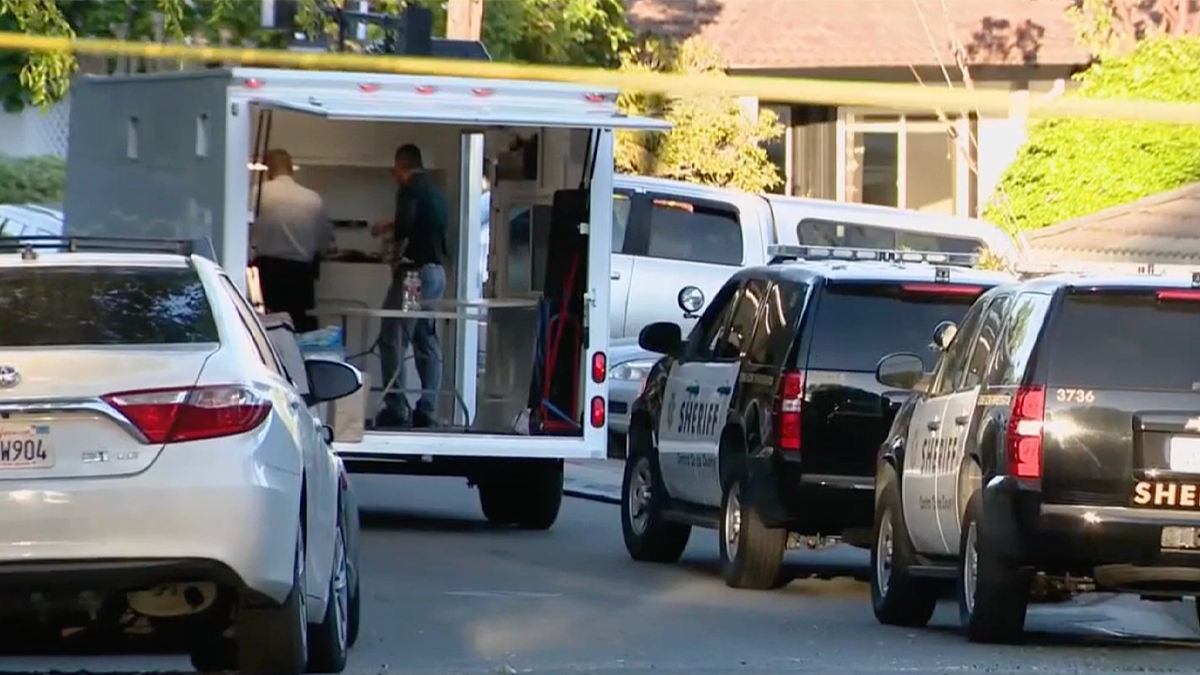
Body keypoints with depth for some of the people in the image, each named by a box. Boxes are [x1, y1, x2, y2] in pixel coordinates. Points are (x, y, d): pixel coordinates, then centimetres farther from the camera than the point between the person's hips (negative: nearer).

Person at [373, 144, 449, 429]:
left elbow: (404, 226, -24)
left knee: (393, 339, -7)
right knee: (427, 341, 11)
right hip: (437, 270, 9)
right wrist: (390, 226, 43)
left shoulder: (410, 189, -8)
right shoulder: (434, 190, 17)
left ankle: (396, 409, -13)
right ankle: (426, 409, 9)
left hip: (415, 268, -9)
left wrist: (397, 253, -7)